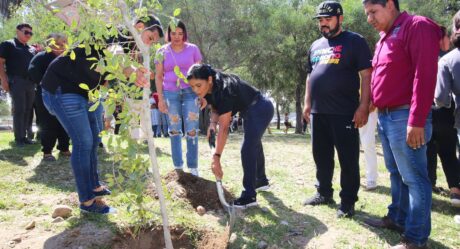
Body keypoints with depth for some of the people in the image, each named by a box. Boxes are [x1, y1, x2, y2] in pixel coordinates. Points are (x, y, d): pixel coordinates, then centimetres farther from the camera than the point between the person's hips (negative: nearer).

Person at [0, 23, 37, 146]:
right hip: (16, 81, -6)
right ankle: (18, 138, -1)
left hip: (31, 82, 6)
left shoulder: (32, 49, 19)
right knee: (19, 110, -7)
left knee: (28, 110, 6)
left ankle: (24, 136, 13)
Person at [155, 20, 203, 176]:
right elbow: (159, 77, 5)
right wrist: (160, 99, -2)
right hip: (170, 93, 1)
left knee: (192, 130, -4)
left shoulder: (193, 49, 3)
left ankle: (193, 167, 4)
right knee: (174, 130, 6)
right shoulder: (162, 52, 4)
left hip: (190, 92, -1)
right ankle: (178, 166, 14)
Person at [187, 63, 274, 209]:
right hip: (249, 111, 10)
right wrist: (213, 123, -18)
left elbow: (224, 128, -38)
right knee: (254, 145, 23)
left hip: (261, 109, -10)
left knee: (247, 149, -18)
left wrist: (216, 157, -40)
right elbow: (215, 108, 4)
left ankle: (249, 196, -14)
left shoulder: (224, 90, -37)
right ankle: (262, 181, 42)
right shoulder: (210, 89, -13)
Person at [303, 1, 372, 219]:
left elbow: (366, 75, -7)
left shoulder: (354, 41, -2)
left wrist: (363, 106, -14)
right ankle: (324, 193, 27)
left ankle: (348, 201, 9)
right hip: (318, 112, 7)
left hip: (344, 112, -6)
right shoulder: (316, 46, 17)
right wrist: (307, 103, 17)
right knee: (321, 156, 14)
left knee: (348, 159, 0)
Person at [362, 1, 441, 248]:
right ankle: (397, 218, 31)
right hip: (386, 116, 9)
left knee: (413, 177, -3)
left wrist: (416, 121, -22)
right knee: (396, 173, 18)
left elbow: (425, 75, -18)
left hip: (404, 117, -9)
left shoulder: (417, 26, -9)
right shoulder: (385, 37, 19)